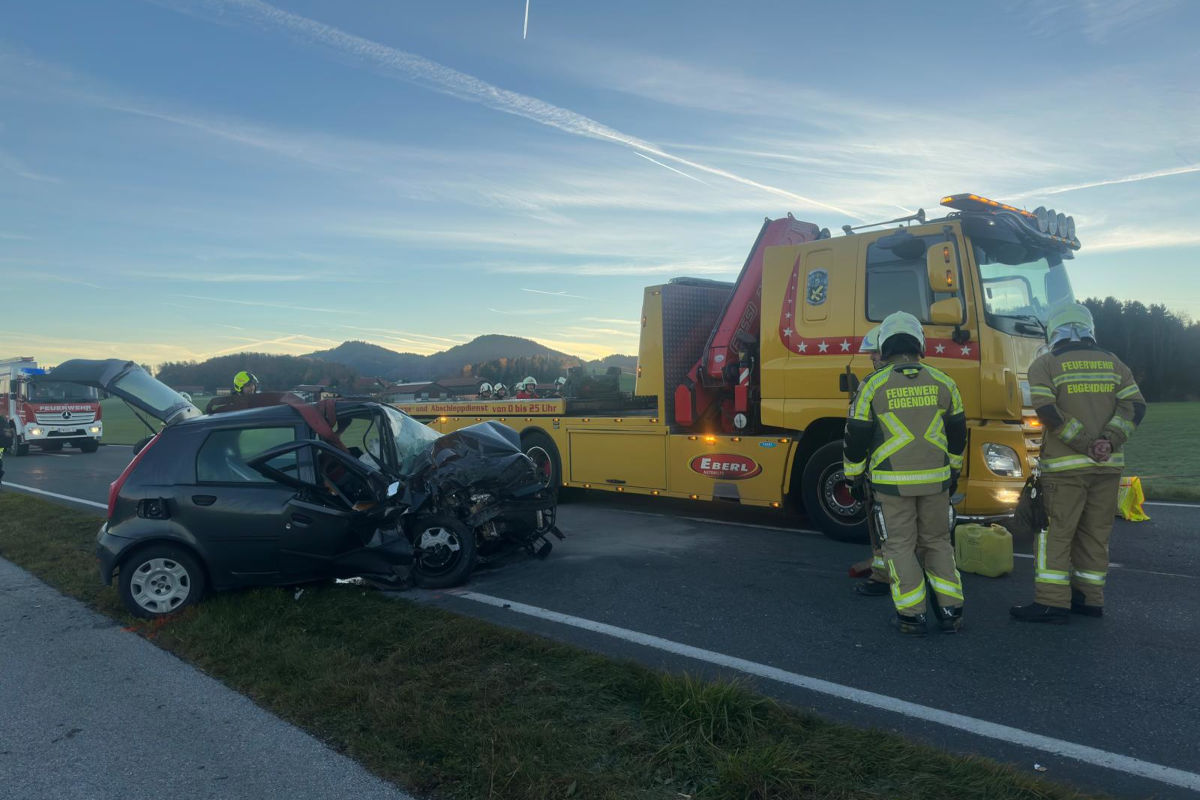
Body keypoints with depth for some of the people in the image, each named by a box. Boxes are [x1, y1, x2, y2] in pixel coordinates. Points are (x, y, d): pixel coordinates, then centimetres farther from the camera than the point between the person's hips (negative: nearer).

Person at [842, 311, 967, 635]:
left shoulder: (873, 384, -7)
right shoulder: (942, 382, 3)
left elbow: (856, 435, -4)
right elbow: (957, 432, 12)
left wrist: (855, 474, 9)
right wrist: (953, 471, 25)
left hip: (893, 482, -3)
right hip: (936, 479, 3)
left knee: (900, 545, 7)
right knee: (937, 542, 16)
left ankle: (912, 616, 9)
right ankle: (950, 611, 17)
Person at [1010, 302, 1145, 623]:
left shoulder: (1045, 365, -3)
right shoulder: (1113, 363, 11)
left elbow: (1049, 413, -16)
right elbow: (1135, 405, 1)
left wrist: (1085, 444, -11)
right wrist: (1109, 440, -8)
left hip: (1065, 465, -5)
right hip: (1108, 465, 5)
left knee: (1055, 533, 0)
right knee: (1095, 533, 13)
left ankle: (1053, 602, -1)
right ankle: (1089, 597, 20)